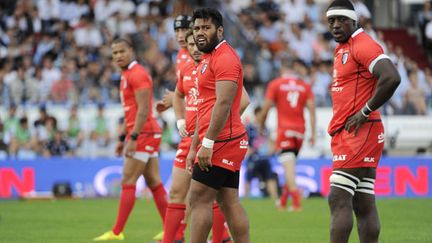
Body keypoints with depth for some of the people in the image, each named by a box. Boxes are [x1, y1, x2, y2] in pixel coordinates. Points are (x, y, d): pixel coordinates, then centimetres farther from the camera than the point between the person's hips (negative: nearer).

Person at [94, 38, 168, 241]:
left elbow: (143, 110, -20)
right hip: (148, 135, 10)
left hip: (144, 133, -10)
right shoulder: (127, 76, 18)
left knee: (128, 183, -9)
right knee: (154, 183, 9)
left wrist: (132, 138, -24)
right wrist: (122, 138, 24)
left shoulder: (137, 74, -13)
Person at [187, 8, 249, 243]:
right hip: (227, 144, 10)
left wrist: (208, 143, -23)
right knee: (229, 203, 7)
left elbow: (223, 104, -20)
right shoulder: (207, 60, 21)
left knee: (199, 200, -9)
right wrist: (194, 147, 22)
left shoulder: (225, 58, -11)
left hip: (221, 142, -10)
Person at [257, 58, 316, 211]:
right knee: (290, 165, 15)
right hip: (300, 130, 4)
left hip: (284, 130, -4)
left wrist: (261, 125, 17)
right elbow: (312, 110, 4)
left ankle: (296, 199, -26)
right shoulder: (305, 86, 9)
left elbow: (266, 108, 1)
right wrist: (313, 133, 5)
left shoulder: (275, 85, 1)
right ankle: (283, 201, 22)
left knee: (288, 165, -10)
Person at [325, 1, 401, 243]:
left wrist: (364, 112, -17)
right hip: (347, 134, 10)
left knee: (339, 200, -13)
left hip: (359, 132, -10)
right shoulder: (342, 49, 19)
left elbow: (391, 78, -24)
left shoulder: (363, 45, -11)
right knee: (364, 204, 6)